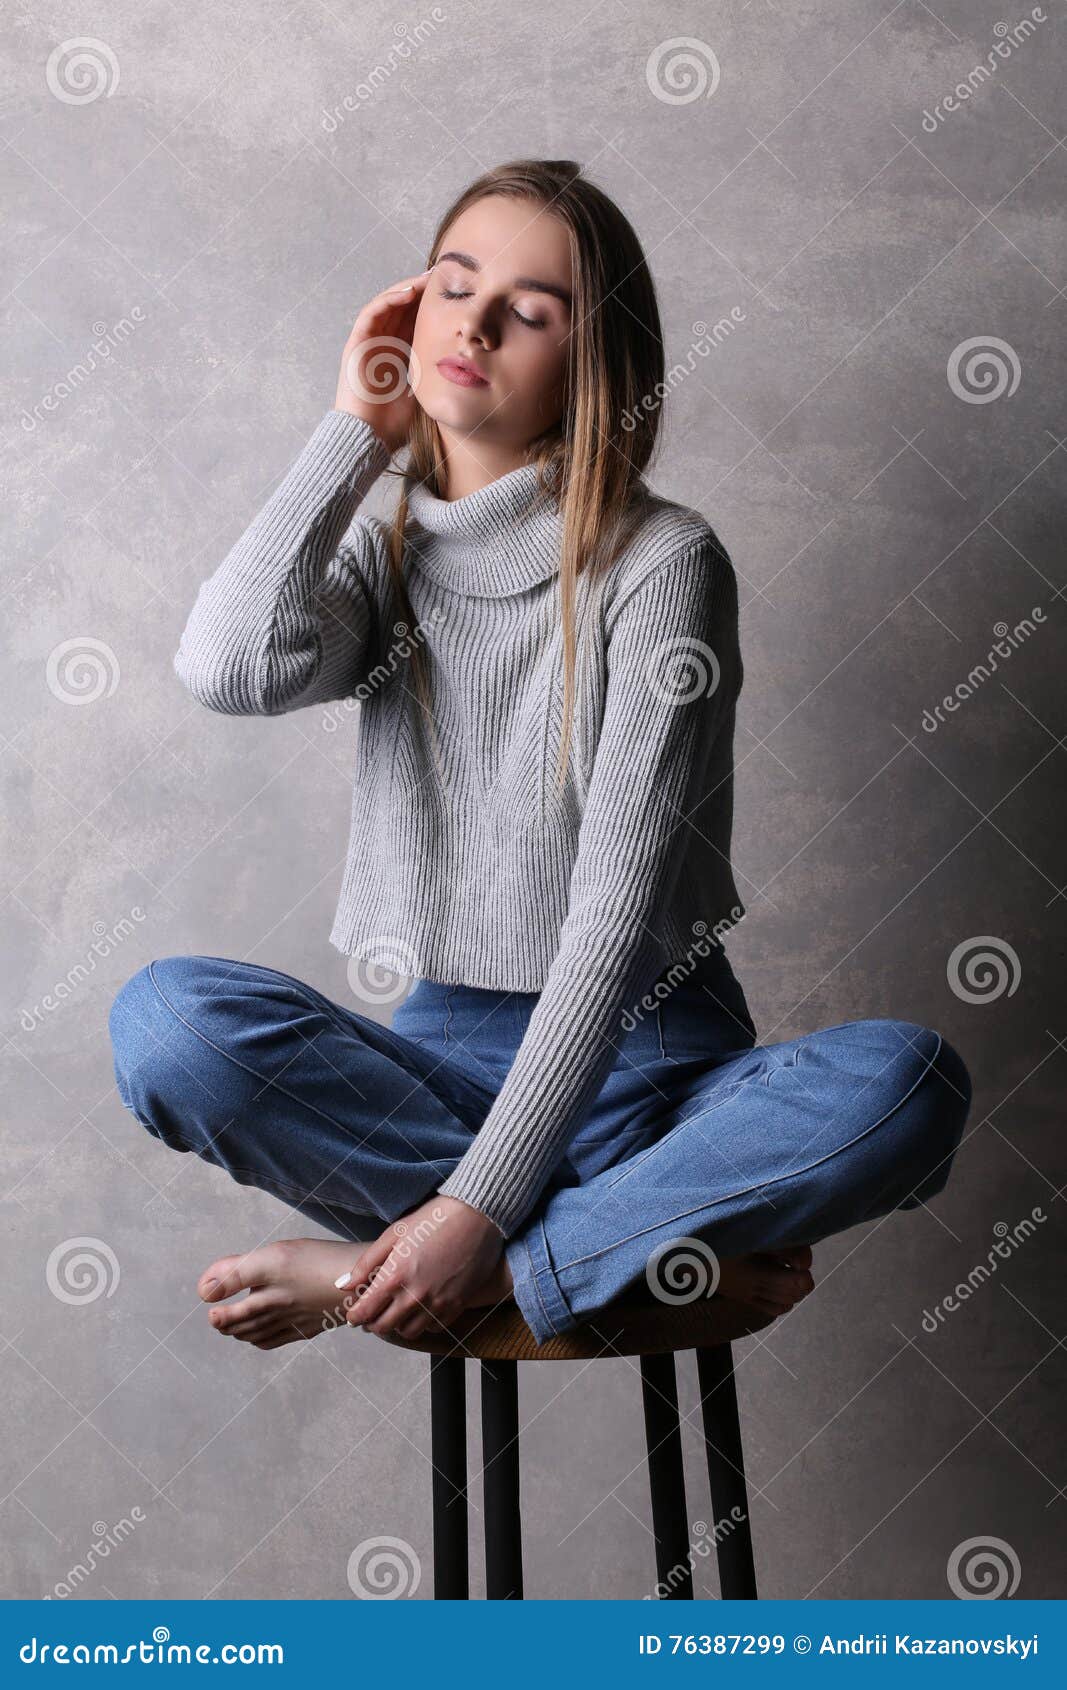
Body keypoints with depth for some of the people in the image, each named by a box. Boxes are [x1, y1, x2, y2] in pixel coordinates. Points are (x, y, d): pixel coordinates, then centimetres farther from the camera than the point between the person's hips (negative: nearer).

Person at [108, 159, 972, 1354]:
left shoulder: (659, 561, -6)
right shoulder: (380, 557, 8)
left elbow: (617, 910, -15)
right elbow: (228, 667, -17)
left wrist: (484, 1202, -22)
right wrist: (355, 432, -4)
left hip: (637, 1057, -2)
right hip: (443, 1055, 3)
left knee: (909, 1080, -31)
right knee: (164, 1016, -25)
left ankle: (430, 1268, -23)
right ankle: (657, 1246, -20)